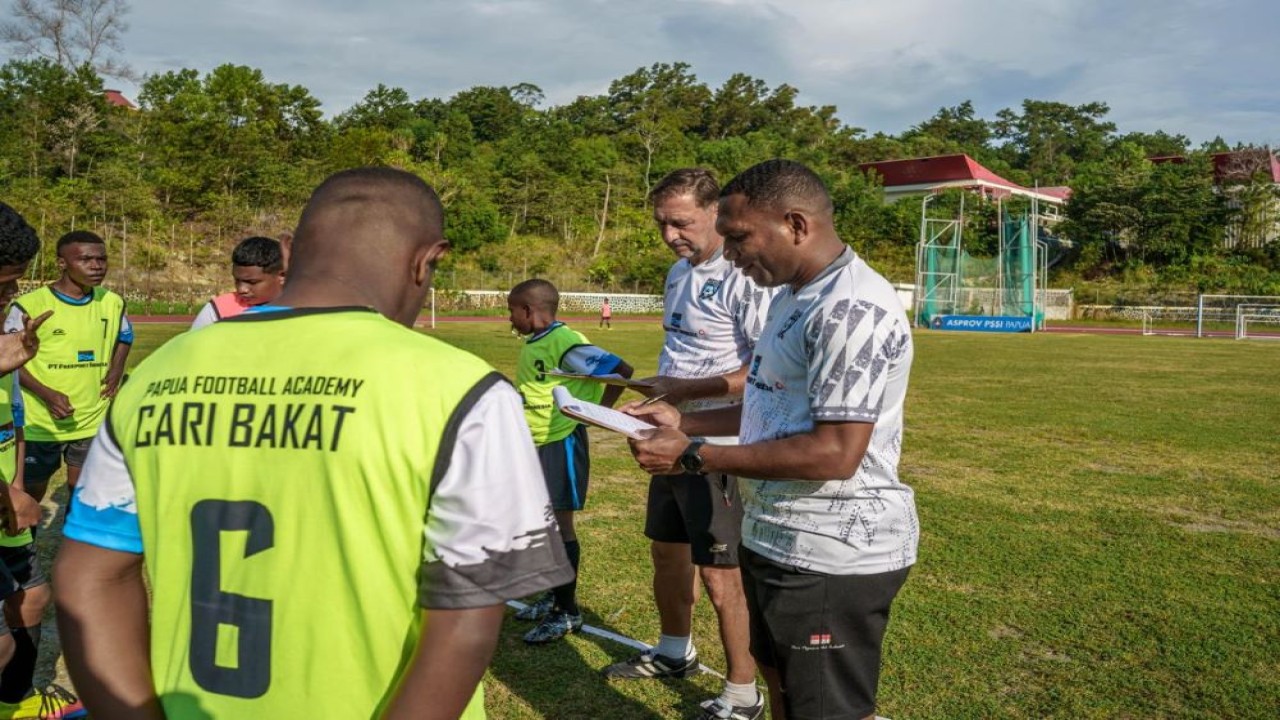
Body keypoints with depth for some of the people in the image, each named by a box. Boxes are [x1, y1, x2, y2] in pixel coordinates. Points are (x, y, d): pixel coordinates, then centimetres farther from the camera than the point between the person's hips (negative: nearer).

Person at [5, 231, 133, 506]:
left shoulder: (113, 302, 0)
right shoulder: (31, 305, -14)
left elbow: (125, 336, 21)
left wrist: (117, 370, 3)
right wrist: (46, 394, -20)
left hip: (93, 422, 3)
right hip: (40, 424, -3)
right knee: (29, 496, 13)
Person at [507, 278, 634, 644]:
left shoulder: (565, 343, -21)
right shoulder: (531, 343, 8)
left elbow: (621, 370, -25)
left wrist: (598, 411, -16)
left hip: (561, 443, -9)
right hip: (535, 443, 9)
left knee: (559, 523, -2)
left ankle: (568, 611, 10)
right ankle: (554, 595, 33)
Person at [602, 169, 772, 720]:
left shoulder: (744, 278, -19)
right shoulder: (679, 272, 11)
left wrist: (687, 390, -23)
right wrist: (646, 384, 8)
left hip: (719, 448, -9)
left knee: (719, 575, 1)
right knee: (666, 551, 22)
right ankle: (674, 653, 45)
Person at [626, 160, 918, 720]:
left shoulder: (852, 311, -23)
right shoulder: (792, 296, 11)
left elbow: (835, 453, -28)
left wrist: (693, 456, -23)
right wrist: (683, 422, 7)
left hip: (832, 558, -10)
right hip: (779, 541, 10)